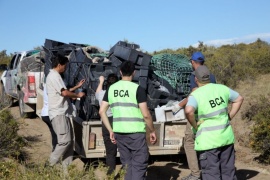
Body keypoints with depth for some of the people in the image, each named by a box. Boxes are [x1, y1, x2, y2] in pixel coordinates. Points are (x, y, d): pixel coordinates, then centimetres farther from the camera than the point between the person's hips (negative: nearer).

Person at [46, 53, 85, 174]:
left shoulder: (55, 75, 22)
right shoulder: (54, 75, -12)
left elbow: (63, 92, 26)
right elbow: (64, 93, -19)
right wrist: (78, 95, -4)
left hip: (62, 113, 11)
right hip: (58, 114, -11)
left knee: (69, 140, 8)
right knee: (65, 140, -14)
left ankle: (67, 168, 9)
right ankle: (50, 165, -6)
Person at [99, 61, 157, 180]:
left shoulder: (111, 89, 6)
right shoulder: (137, 89, -8)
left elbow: (102, 111, 5)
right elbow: (145, 114, -12)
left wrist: (111, 131, 11)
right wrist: (152, 131, 1)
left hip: (119, 132, 5)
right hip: (136, 132, -5)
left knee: (127, 165, 17)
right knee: (139, 165, 2)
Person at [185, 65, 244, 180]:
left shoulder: (196, 94, -13)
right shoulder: (221, 88, 4)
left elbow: (188, 111, -32)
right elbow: (239, 99, 16)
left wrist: (195, 125, -15)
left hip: (208, 140, -5)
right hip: (226, 136, 5)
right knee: (228, 170, 17)